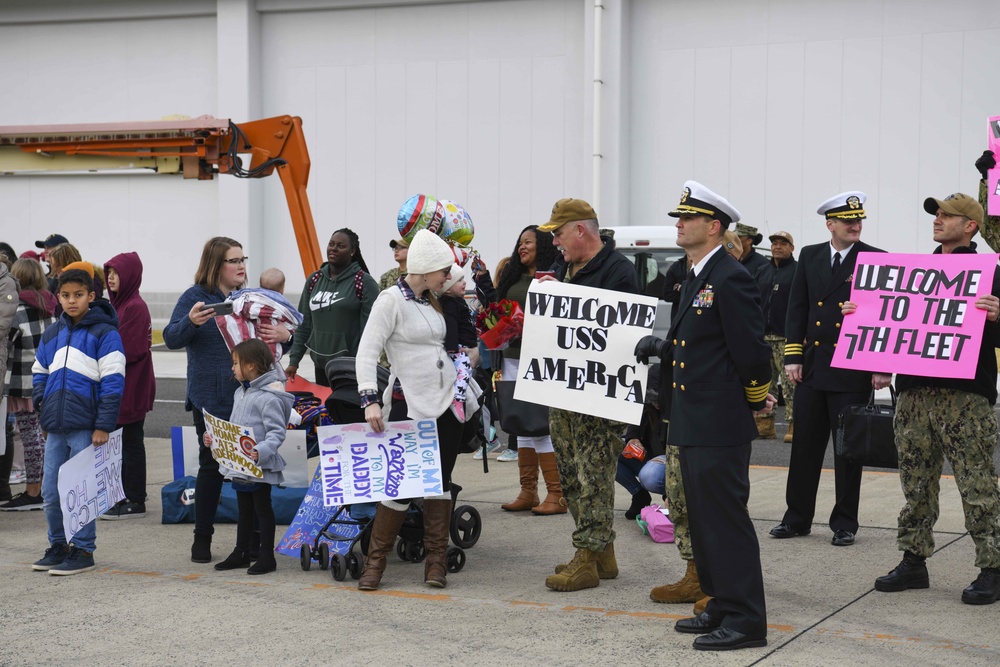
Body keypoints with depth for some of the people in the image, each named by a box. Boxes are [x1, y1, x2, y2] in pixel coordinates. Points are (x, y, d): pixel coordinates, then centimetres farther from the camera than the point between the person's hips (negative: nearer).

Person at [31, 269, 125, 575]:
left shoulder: (104, 333, -6)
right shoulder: (52, 334, 12)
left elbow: (113, 382, -10)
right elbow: (39, 372, 25)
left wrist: (103, 426, -14)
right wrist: (41, 403, 7)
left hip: (85, 428, -6)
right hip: (55, 427, 6)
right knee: (51, 492, 10)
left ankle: (83, 550, 8)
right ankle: (58, 546, 24)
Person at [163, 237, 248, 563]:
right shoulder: (195, 297, -2)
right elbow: (172, 338, -11)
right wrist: (191, 322, -32)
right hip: (211, 399, -4)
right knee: (212, 466, -1)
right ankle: (202, 538, 11)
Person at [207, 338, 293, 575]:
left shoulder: (269, 397, -18)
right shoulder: (241, 393, 12)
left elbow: (277, 432, -22)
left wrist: (262, 450, -35)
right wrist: (215, 438, 11)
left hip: (260, 466, -9)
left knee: (262, 508, 1)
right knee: (244, 509, 17)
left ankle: (267, 556, 10)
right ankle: (241, 553, 26)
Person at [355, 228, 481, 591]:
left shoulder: (432, 301, 12)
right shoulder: (391, 300, -10)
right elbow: (367, 352, -17)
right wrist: (370, 400, -26)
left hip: (447, 402, 7)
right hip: (409, 404, -7)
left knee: (441, 480, 6)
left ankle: (436, 561, 11)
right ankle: (375, 561, 4)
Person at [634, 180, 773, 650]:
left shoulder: (731, 280, -16)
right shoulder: (695, 279, 16)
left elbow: (751, 350, -17)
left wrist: (757, 400, -4)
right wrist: (661, 347, 8)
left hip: (720, 423, -10)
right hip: (692, 422, 10)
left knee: (726, 519, -6)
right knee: (702, 519, 15)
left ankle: (745, 620, 1)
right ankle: (721, 607, 25)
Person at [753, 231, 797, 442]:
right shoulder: (762, 272, 18)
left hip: (788, 338, -6)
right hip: (762, 337, 6)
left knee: (791, 384, -6)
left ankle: (794, 425, -4)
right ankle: (764, 424, 13)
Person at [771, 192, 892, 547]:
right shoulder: (810, 257, 8)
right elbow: (797, 308, 9)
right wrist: (793, 356, 1)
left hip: (852, 373, -3)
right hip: (812, 368, 4)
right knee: (804, 446, 8)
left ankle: (844, 524, 13)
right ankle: (797, 518, 18)